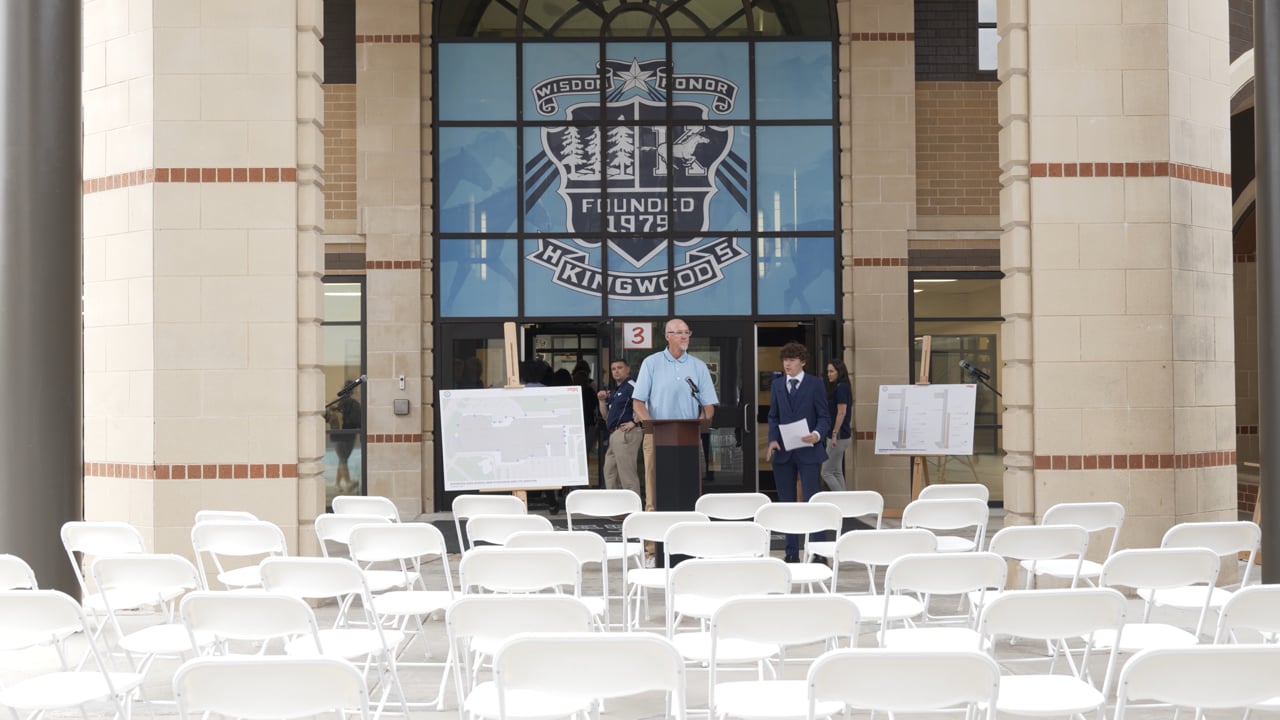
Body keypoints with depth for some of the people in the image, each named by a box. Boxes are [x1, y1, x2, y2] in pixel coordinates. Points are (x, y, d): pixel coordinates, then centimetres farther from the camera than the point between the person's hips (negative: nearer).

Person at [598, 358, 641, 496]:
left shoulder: (631, 387, -9)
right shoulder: (615, 391, 21)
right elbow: (606, 416, 24)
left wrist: (634, 422, -21)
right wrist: (602, 401, 8)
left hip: (626, 433, -11)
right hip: (615, 435, 11)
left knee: (627, 473, -9)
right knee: (610, 472, 15)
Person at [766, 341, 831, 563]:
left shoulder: (815, 384, 0)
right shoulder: (777, 384, 11)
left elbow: (824, 416, -1)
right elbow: (773, 416, 13)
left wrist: (818, 434, -21)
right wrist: (772, 440, -3)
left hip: (807, 451, -4)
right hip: (783, 451, 4)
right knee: (786, 503, 7)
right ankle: (792, 552, 15)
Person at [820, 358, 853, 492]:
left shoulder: (840, 388, -15)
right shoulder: (843, 387, 14)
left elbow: (842, 412, -20)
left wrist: (834, 434, -20)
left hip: (839, 436, -10)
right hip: (841, 435, 10)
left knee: (826, 472, -6)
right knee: (837, 473, 13)